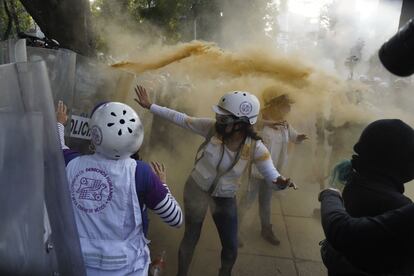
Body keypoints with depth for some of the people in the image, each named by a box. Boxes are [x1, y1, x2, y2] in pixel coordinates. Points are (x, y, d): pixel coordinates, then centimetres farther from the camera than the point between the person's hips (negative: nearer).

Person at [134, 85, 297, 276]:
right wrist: (150, 106, -10)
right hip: (196, 190, 0)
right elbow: (180, 119, -13)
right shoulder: (212, 128, -22)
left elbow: (272, 175, -24)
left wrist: (281, 183, -49)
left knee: (231, 247, 11)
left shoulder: (255, 147, -22)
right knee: (191, 237, 15)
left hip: (225, 199, 1)